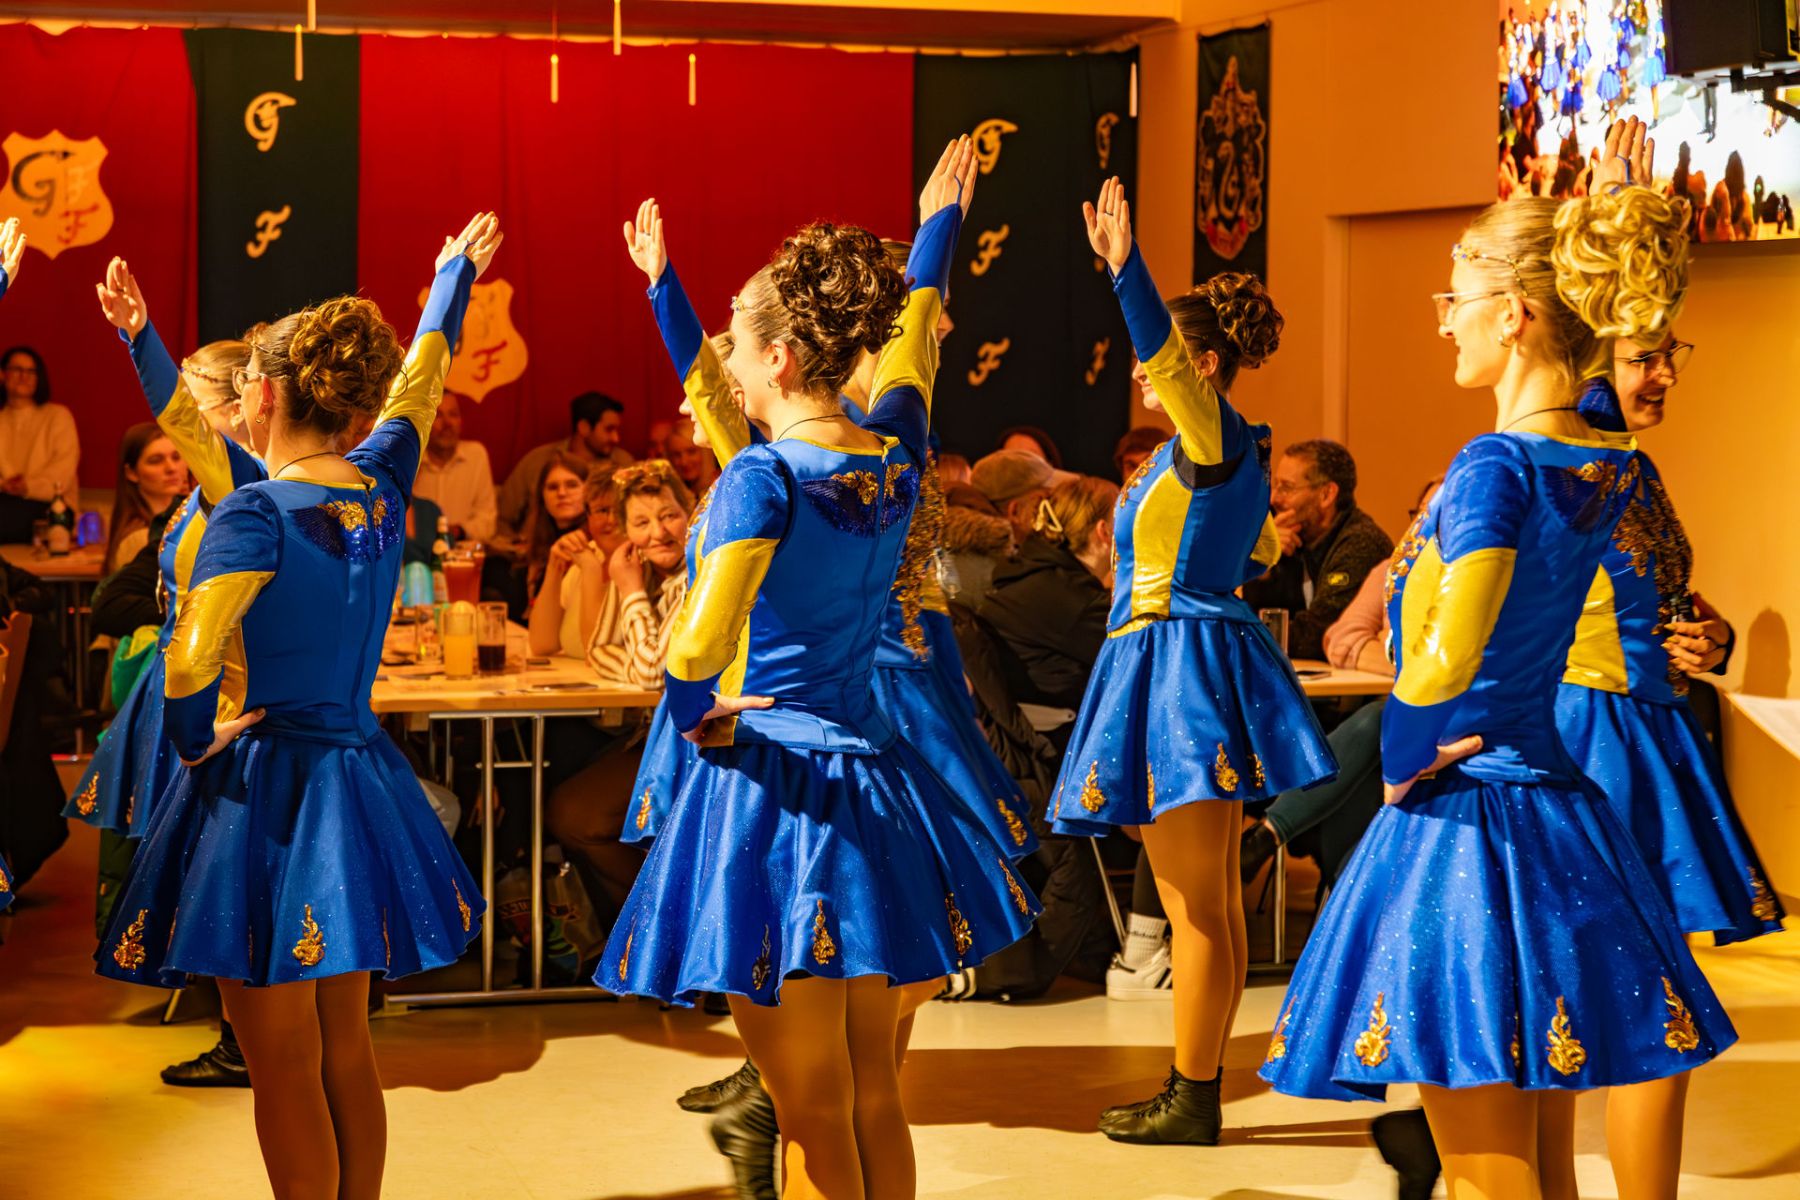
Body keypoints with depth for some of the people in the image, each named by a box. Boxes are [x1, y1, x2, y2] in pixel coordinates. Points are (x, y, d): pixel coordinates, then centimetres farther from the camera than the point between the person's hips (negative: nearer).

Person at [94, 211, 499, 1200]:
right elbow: (419, 383, 22)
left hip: (264, 785, -7)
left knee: (283, 1068, -1)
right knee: (346, 1052, 14)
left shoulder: (258, 513, -16)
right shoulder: (380, 487, 3)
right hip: (358, 778, 7)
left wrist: (197, 740, -7)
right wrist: (454, 276, 38)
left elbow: (191, 659, -27)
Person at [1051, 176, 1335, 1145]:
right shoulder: (1230, 454, 15)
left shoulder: (1214, 438, -13)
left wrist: (1126, 271, -42)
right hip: (1201, 664, 11)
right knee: (1212, 899, 13)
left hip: (1182, 669, -11)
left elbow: (1163, 357, -32)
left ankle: (1193, 1102, -1)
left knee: (1192, 904, -6)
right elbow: (1261, 552, 30)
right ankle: (1196, 1089, 21)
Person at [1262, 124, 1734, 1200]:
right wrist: (1607, 218, 30)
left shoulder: (1497, 466, -18)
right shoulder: (1613, 465, 4)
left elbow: (1446, 658, -31)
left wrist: (1406, 762, -13)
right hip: (1562, 820, 8)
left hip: (1462, 819, -8)